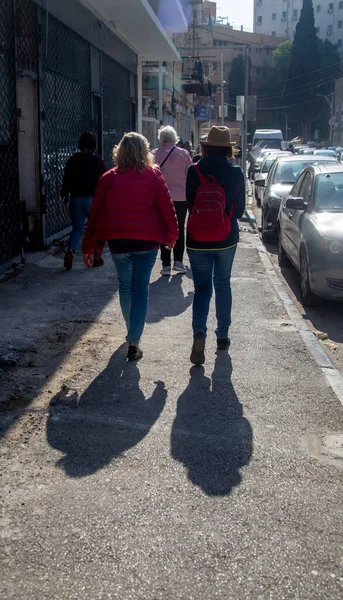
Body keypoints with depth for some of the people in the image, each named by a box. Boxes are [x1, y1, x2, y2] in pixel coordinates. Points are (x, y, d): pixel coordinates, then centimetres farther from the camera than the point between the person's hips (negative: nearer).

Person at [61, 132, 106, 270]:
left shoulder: (72, 160, 2)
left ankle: (70, 251, -14)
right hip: (92, 199, -3)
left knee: (77, 228, 11)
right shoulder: (97, 161, -7)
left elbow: (66, 179, 4)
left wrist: (65, 196, 14)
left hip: (76, 198, 3)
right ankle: (96, 258, 13)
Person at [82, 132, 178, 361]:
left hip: (117, 240, 2)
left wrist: (89, 246, 7)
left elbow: (95, 213, 2)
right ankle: (134, 341, -2)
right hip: (147, 241, -1)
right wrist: (172, 236, 10)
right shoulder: (154, 176, -1)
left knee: (125, 285, 21)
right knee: (140, 289, 3)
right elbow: (167, 209, -3)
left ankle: (132, 329, 37)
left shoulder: (109, 178, 2)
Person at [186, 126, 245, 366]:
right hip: (226, 239, 1)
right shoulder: (236, 173, -7)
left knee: (202, 287, 7)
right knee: (223, 285, 17)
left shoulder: (194, 171, -9)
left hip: (198, 239, -1)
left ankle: (199, 333, -14)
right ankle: (223, 335, 24)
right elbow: (240, 209, 1)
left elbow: (190, 204, 1)